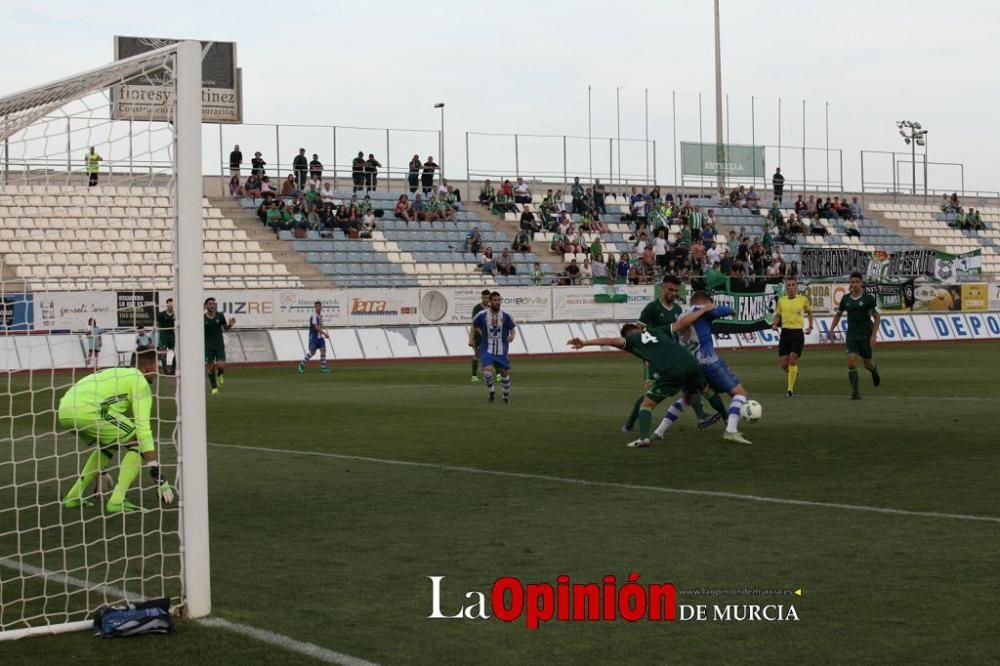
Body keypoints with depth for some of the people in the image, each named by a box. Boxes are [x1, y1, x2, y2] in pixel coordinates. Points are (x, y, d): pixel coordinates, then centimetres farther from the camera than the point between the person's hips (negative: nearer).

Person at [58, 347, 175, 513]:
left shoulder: (117, 374, 34)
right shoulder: (139, 382, 8)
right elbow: (142, 428, -3)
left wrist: (102, 472, 50)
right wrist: (157, 475, -4)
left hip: (65, 409, 9)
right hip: (87, 409, -9)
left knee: (109, 443, 30)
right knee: (138, 443, 3)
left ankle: (73, 496, 28)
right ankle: (117, 501, -3)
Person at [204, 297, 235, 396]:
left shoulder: (220, 316, 0)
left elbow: (225, 328, 11)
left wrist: (230, 324, -9)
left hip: (219, 345, 0)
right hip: (208, 346, 0)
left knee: (220, 365, -13)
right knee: (211, 367, -1)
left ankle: (219, 375, 22)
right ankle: (214, 387, 12)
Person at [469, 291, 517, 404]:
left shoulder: (506, 315, -7)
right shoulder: (482, 315, -7)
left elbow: (513, 328, -1)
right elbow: (474, 326, 10)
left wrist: (512, 335, -23)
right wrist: (471, 339, 1)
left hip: (502, 351, 1)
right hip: (487, 350, -1)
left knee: (505, 373, 8)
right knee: (488, 371, -21)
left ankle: (506, 396, 32)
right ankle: (491, 390, 9)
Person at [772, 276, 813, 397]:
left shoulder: (803, 299, 0)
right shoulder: (781, 300, 5)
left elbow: (809, 312, 18)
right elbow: (777, 315, 16)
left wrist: (810, 326, 8)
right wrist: (775, 324, -4)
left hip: (798, 332, -2)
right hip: (785, 332, 2)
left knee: (793, 360, -13)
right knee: (783, 364, 0)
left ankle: (790, 388, -6)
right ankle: (794, 373, 35)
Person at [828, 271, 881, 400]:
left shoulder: (868, 298, -7)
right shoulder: (846, 298, 3)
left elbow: (877, 317, -4)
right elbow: (838, 314, 18)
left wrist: (874, 335, -12)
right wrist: (831, 330, 8)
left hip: (866, 335, -2)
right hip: (851, 335, 2)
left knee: (867, 363, 9)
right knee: (851, 362, -14)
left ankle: (874, 370, 47)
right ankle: (855, 392, -8)